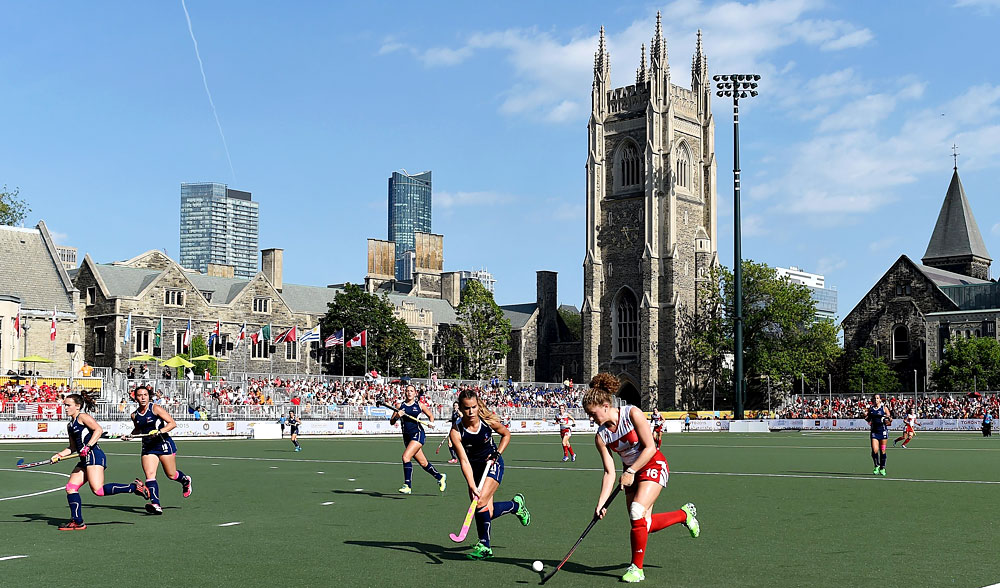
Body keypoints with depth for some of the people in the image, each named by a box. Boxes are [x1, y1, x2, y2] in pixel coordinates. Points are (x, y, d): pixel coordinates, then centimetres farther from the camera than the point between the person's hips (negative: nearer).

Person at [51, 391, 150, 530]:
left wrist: (88, 446, -22)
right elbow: (72, 448, 27)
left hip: (94, 455, -9)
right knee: (70, 488, 2)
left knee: (98, 490, -20)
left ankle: (134, 487, -13)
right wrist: (60, 455, 11)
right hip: (85, 460, 9)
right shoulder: (70, 425, 24)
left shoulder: (83, 417, -2)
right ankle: (77, 522, 6)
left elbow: (99, 430, -16)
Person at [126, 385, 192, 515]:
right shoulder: (135, 415, 6)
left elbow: (172, 423, -12)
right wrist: (130, 435, 7)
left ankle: (186, 481, 41)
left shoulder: (156, 409, -9)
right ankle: (155, 504, -22)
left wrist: (159, 431, -26)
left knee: (171, 475, 6)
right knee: (149, 475, -15)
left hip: (164, 444, -4)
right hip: (148, 448, 4)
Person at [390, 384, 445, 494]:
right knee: (423, 463, 11)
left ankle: (407, 486, -19)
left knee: (406, 457, -22)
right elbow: (391, 422, 8)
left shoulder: (419, 405, 3)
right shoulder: (400, 406, 8)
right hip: (407, 436, 4)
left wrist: (431, 423, -5)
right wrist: (397, 416, -12)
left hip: (418, 434, -4)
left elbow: (430, 415, 15)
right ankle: (440, 477, 33)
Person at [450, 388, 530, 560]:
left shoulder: (489, 421, -17)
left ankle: (484, 545, -5)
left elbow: (506, 434, 5)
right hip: (475, 468, 2)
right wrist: (472, 487, -32)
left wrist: (498, 453, -10)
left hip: (493, 464, -2)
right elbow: (464, 461, -24)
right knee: (487, 511, -5)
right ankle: (516, 505, 25)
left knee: (481, 503, -20)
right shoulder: (456, 431, -20)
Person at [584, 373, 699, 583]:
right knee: (644, 524, 2)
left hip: (653, 465, -6)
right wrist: (601, 503, -14)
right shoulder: (601, 436, -6)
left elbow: (650, 448, -20)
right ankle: (684, 514, 30)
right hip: (631, 473, 6)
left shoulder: (632, 413, -20)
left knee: (637, 513, -22)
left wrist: (630, 472, -24)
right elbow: (609, 472, -6)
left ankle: (637, 568, -7)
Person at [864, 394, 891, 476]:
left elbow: (890, 420, 3)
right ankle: (877, 466, 11)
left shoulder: (884, 408, 1)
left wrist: (889, 419, -19)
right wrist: (866, 418, -2)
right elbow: (869, 420, 19)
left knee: (882, 451, 3)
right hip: (874, 431, 2)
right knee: (874, 450, -9)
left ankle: (882, 468, 16)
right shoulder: (870, 409, 8)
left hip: (883, 431, -2)